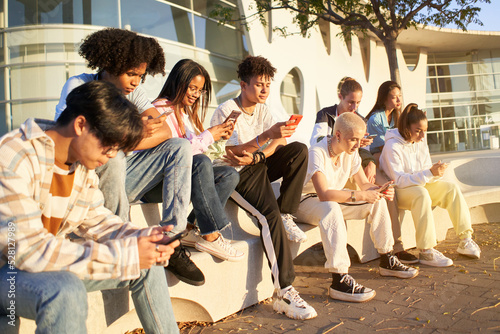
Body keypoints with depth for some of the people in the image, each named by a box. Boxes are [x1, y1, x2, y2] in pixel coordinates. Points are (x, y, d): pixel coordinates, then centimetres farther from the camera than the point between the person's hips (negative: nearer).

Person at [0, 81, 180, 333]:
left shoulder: (83, 162, -2)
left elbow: (94, 218, 7)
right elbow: (29, 249, -32)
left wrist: (140, 237, -13)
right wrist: (125, 255, -32)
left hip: (52, 259, 8)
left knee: (147, 264, 2)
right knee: (66, 290, -40)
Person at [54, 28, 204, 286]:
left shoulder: (133, 92, 6)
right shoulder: (78, 86, -8)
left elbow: (165, 131, -6)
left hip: (120, 177, 5)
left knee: (180, 147, -11)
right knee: (112, 157, -37)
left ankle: (170, 239, -19)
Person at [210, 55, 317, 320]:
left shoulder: (261, 109, 11)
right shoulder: (226, 111, -12)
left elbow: (281, 143, 1)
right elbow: (230, 153, -23)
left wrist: (255, 157, -18)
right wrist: (267, 135, -33)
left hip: (257, 167, 7)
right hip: (234, 175, -7)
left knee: (300, 150, -17)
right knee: (269, 214, -29)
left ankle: (286, 214, -10)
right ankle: (284, 293, -26)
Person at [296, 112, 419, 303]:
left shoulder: (351, 153, -1)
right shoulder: (317, 153, -27)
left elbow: (364, 184, 5)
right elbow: (324, 194, -38)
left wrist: (379, 191, -18)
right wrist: (361, 195, -37)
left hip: (334, 201, 8)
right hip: (306, 203, -8)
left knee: (377, 201, -1)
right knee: (331, 208, -40)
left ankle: (387, 261, 9)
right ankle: (339, 281, -41)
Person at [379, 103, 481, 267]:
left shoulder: (421, 140, 4)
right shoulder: (392, 147, -20)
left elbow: (426, 172, 8)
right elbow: (399, 180, -26)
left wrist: (436, 171, -17)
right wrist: (429, 173, -33)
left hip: (420, 185, 8)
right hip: (397, 192, -7)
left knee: (452, 188, -11)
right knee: (421, 194, -35)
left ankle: (465, 240, -6)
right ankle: (425, 252, -33)